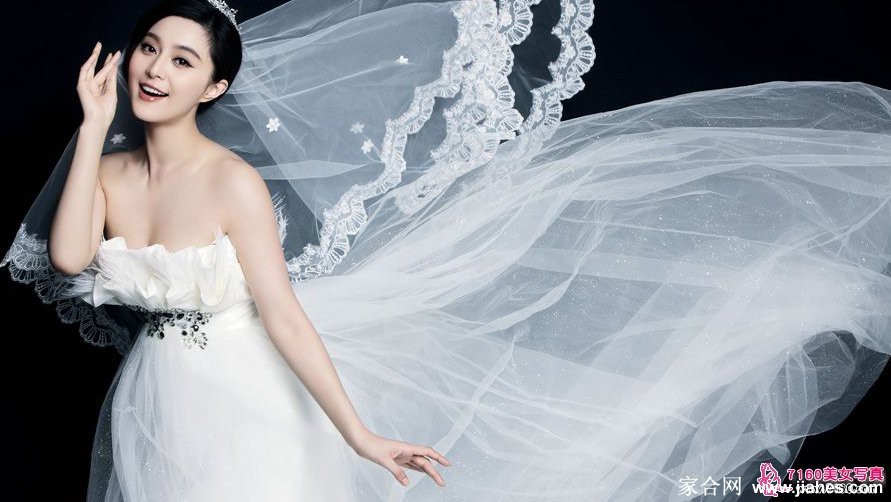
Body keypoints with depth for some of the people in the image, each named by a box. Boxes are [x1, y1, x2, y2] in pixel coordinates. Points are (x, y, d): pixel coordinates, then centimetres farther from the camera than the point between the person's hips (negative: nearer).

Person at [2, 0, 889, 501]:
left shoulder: (237, 182, -19)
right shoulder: (110, 171, 0)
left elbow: (284, 315, -21)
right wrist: (94, 124, -15)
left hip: (245, 404, -6)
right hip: (153, 411, 6)